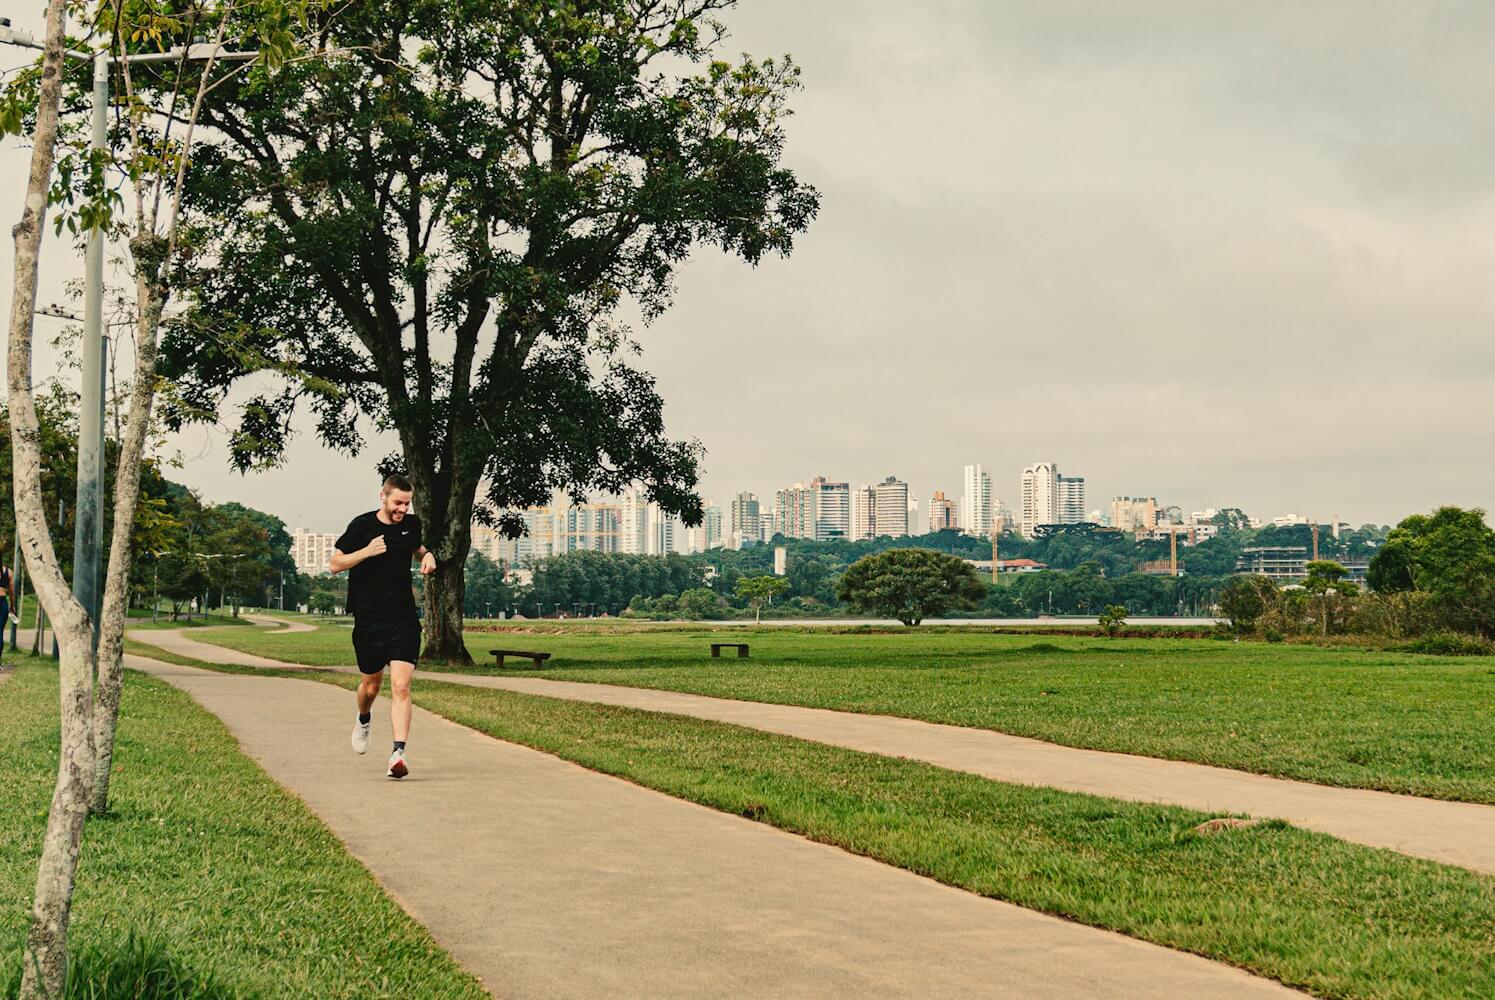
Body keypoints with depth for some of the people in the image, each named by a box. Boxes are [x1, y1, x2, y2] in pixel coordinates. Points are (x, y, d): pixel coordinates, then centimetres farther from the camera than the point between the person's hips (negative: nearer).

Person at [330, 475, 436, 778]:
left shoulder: (412, 524, 6)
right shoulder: (362, 525, -6)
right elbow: (335, 564, -2)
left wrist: (428, 556, 5)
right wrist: (367, 551, -17)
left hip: (404, 620, 1)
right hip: (368, 620, -1)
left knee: (401, 687, -13)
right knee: (371, 684, 15)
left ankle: (398, 752, -20)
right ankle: (364, 720, 49)